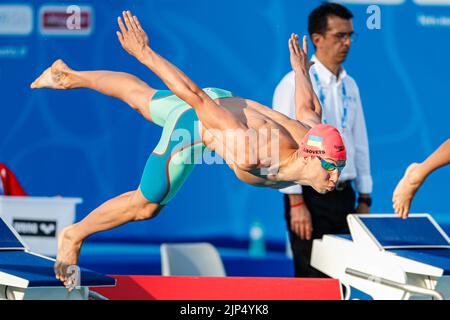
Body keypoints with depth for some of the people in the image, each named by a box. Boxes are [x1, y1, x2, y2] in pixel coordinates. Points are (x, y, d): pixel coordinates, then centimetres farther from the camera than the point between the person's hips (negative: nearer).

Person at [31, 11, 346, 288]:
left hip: (224, 100, 6)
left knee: (140, 95, 30)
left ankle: (71, 76, 54)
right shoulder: (255, 155, -45)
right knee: (146, 205, 11)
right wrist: (145, 54, -34)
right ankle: (73, 236, 32)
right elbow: (196, 98, -40)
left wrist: (300, 71, 20)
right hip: (191, 120, -6)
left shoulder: (313, 137, -27)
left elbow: (309, 110, -1)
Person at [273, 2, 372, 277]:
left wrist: (364, 198, 13)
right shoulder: (295, 84, -8)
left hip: (343, 195, 6)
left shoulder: (349, 86, 13)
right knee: (313, 279, -4)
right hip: (311, 196, -6)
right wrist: (296, 203, -16)